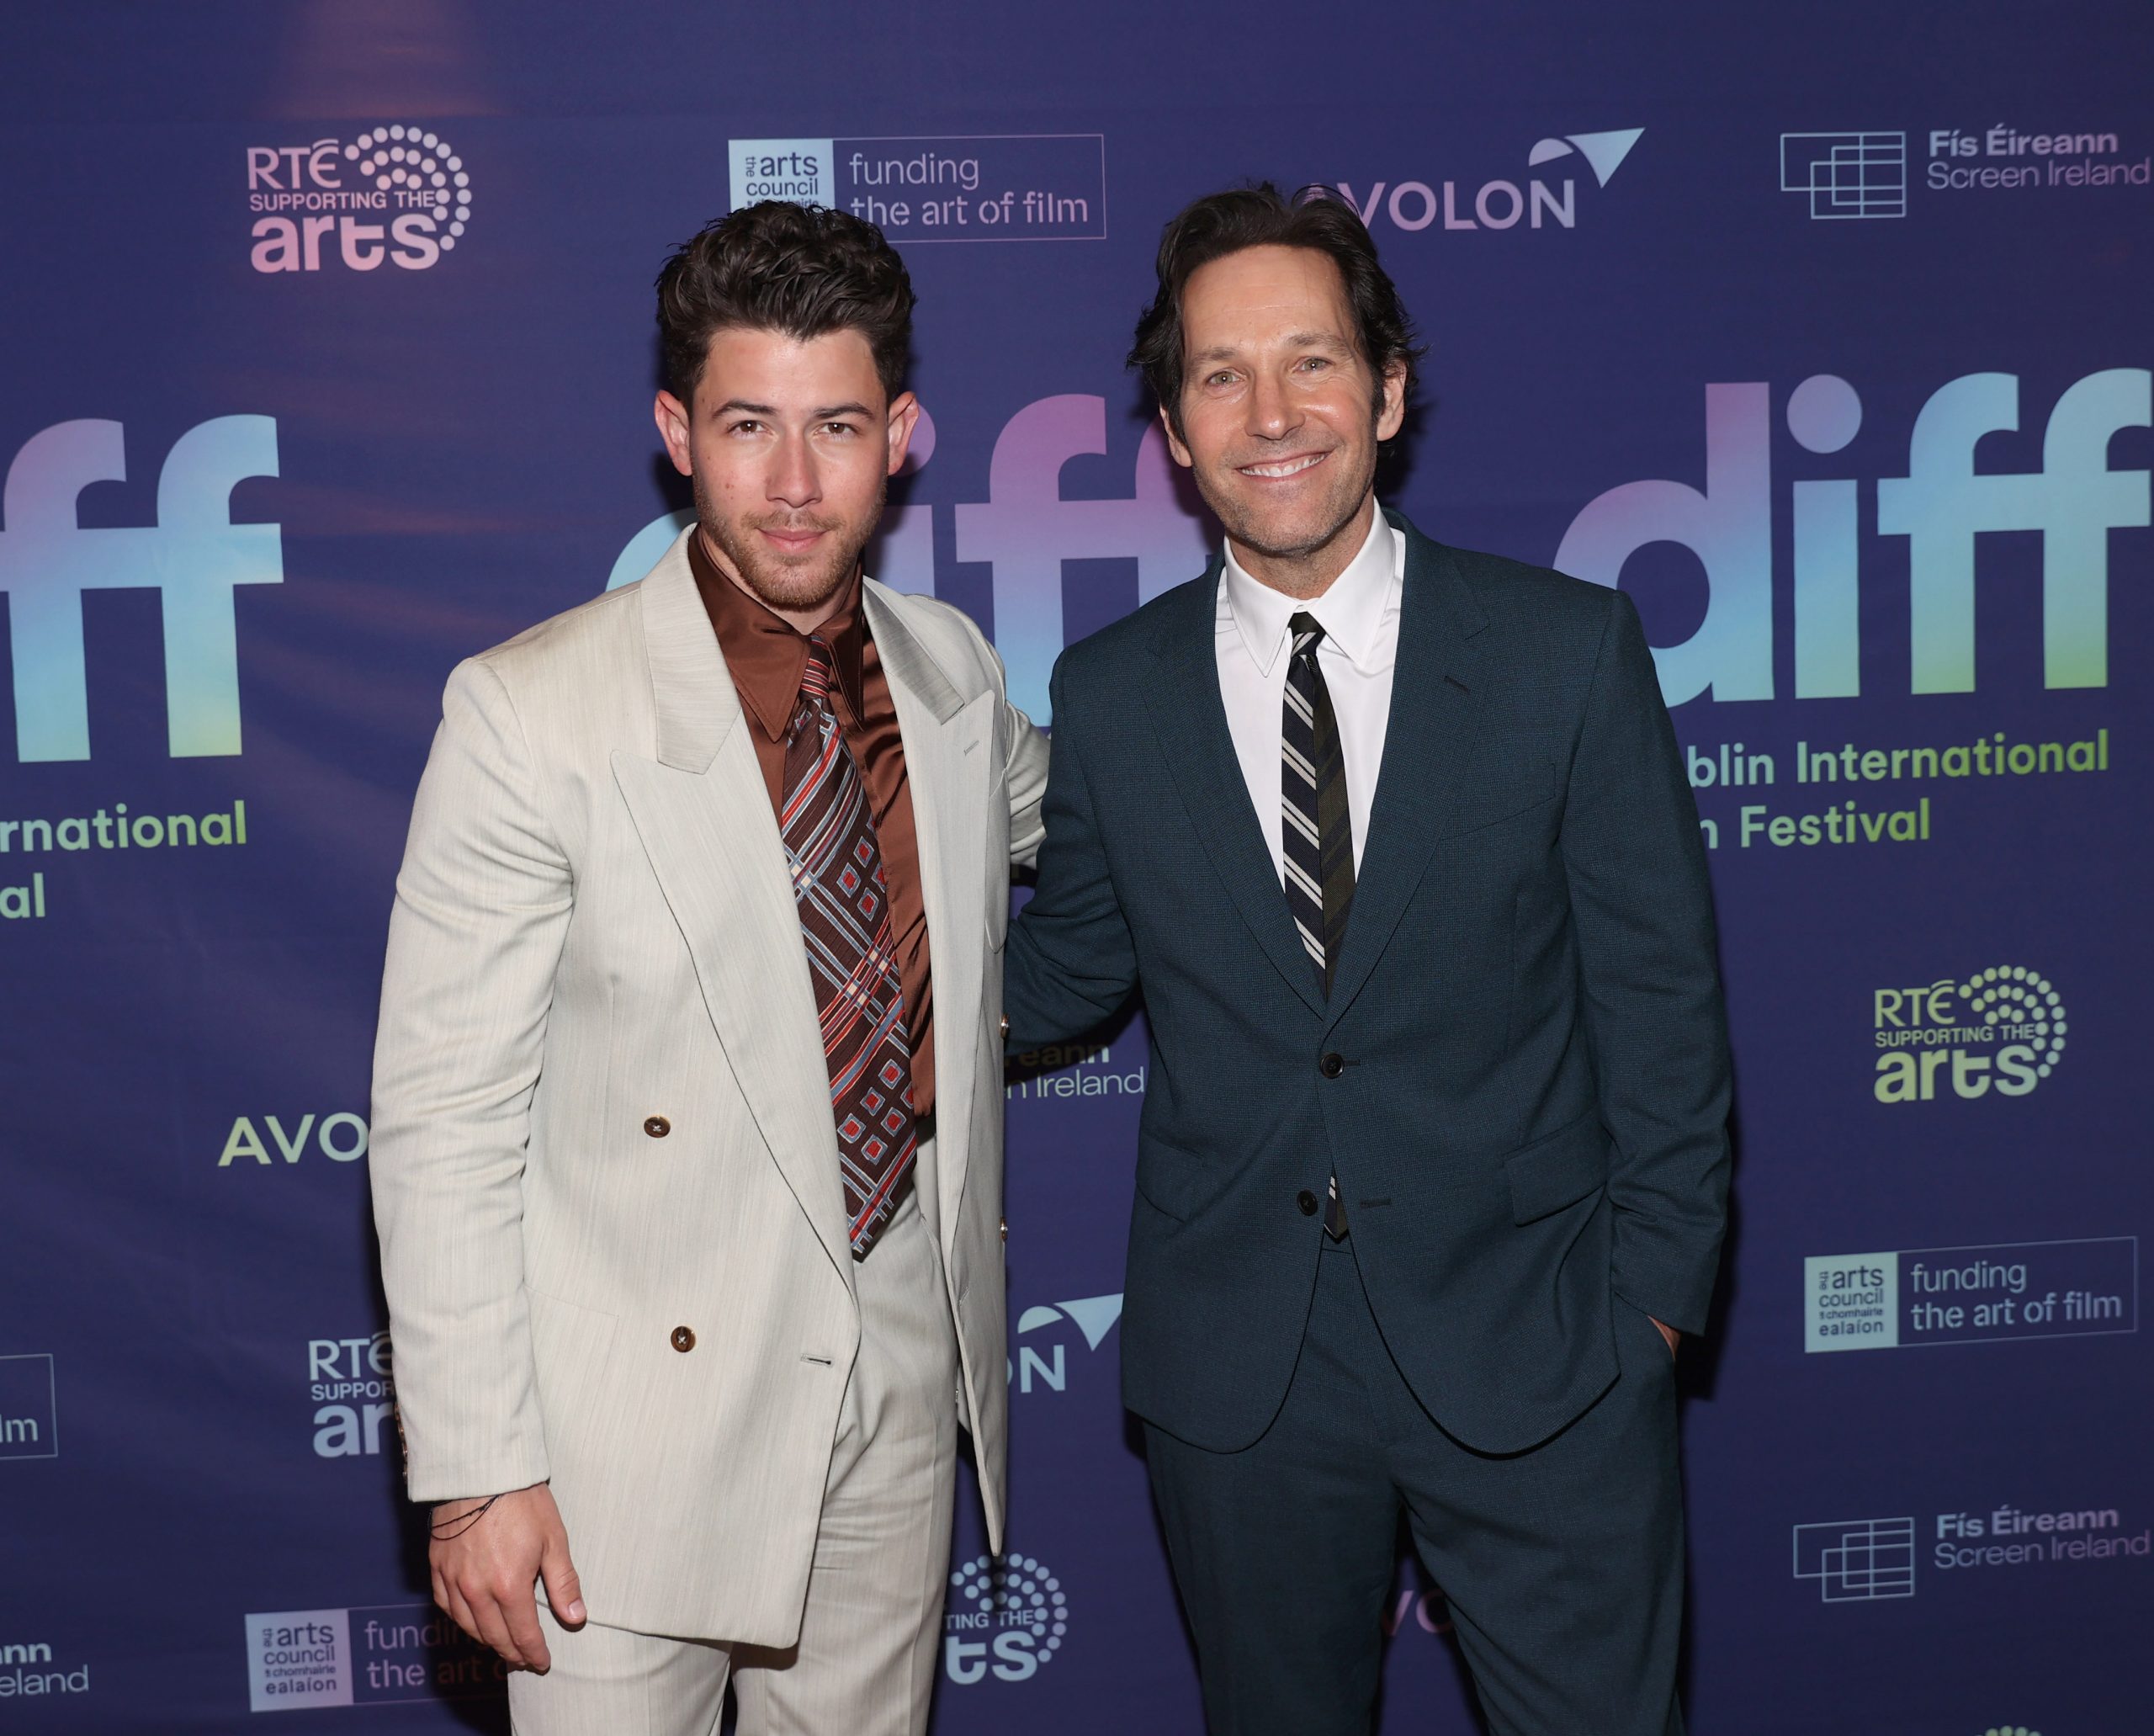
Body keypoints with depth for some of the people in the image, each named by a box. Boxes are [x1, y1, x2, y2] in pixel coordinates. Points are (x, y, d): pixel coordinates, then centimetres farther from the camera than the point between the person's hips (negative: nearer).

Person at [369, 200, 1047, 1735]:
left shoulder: (955, 672, 2)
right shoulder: (531, 713, -14)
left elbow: (1051, 818, 27)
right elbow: (443, 1118, -13)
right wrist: (476, 1469, -14)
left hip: (904, 1371, 5)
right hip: (644, 1411, -4)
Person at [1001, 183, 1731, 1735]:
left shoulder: (1571, 651, -5)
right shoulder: (1111, 695, 1)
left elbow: (1661, 999, -2)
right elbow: (1067, 975, 11)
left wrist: (1652, 1299, -5)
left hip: (1535, 1362, -1)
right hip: (1233, 1364, 2)